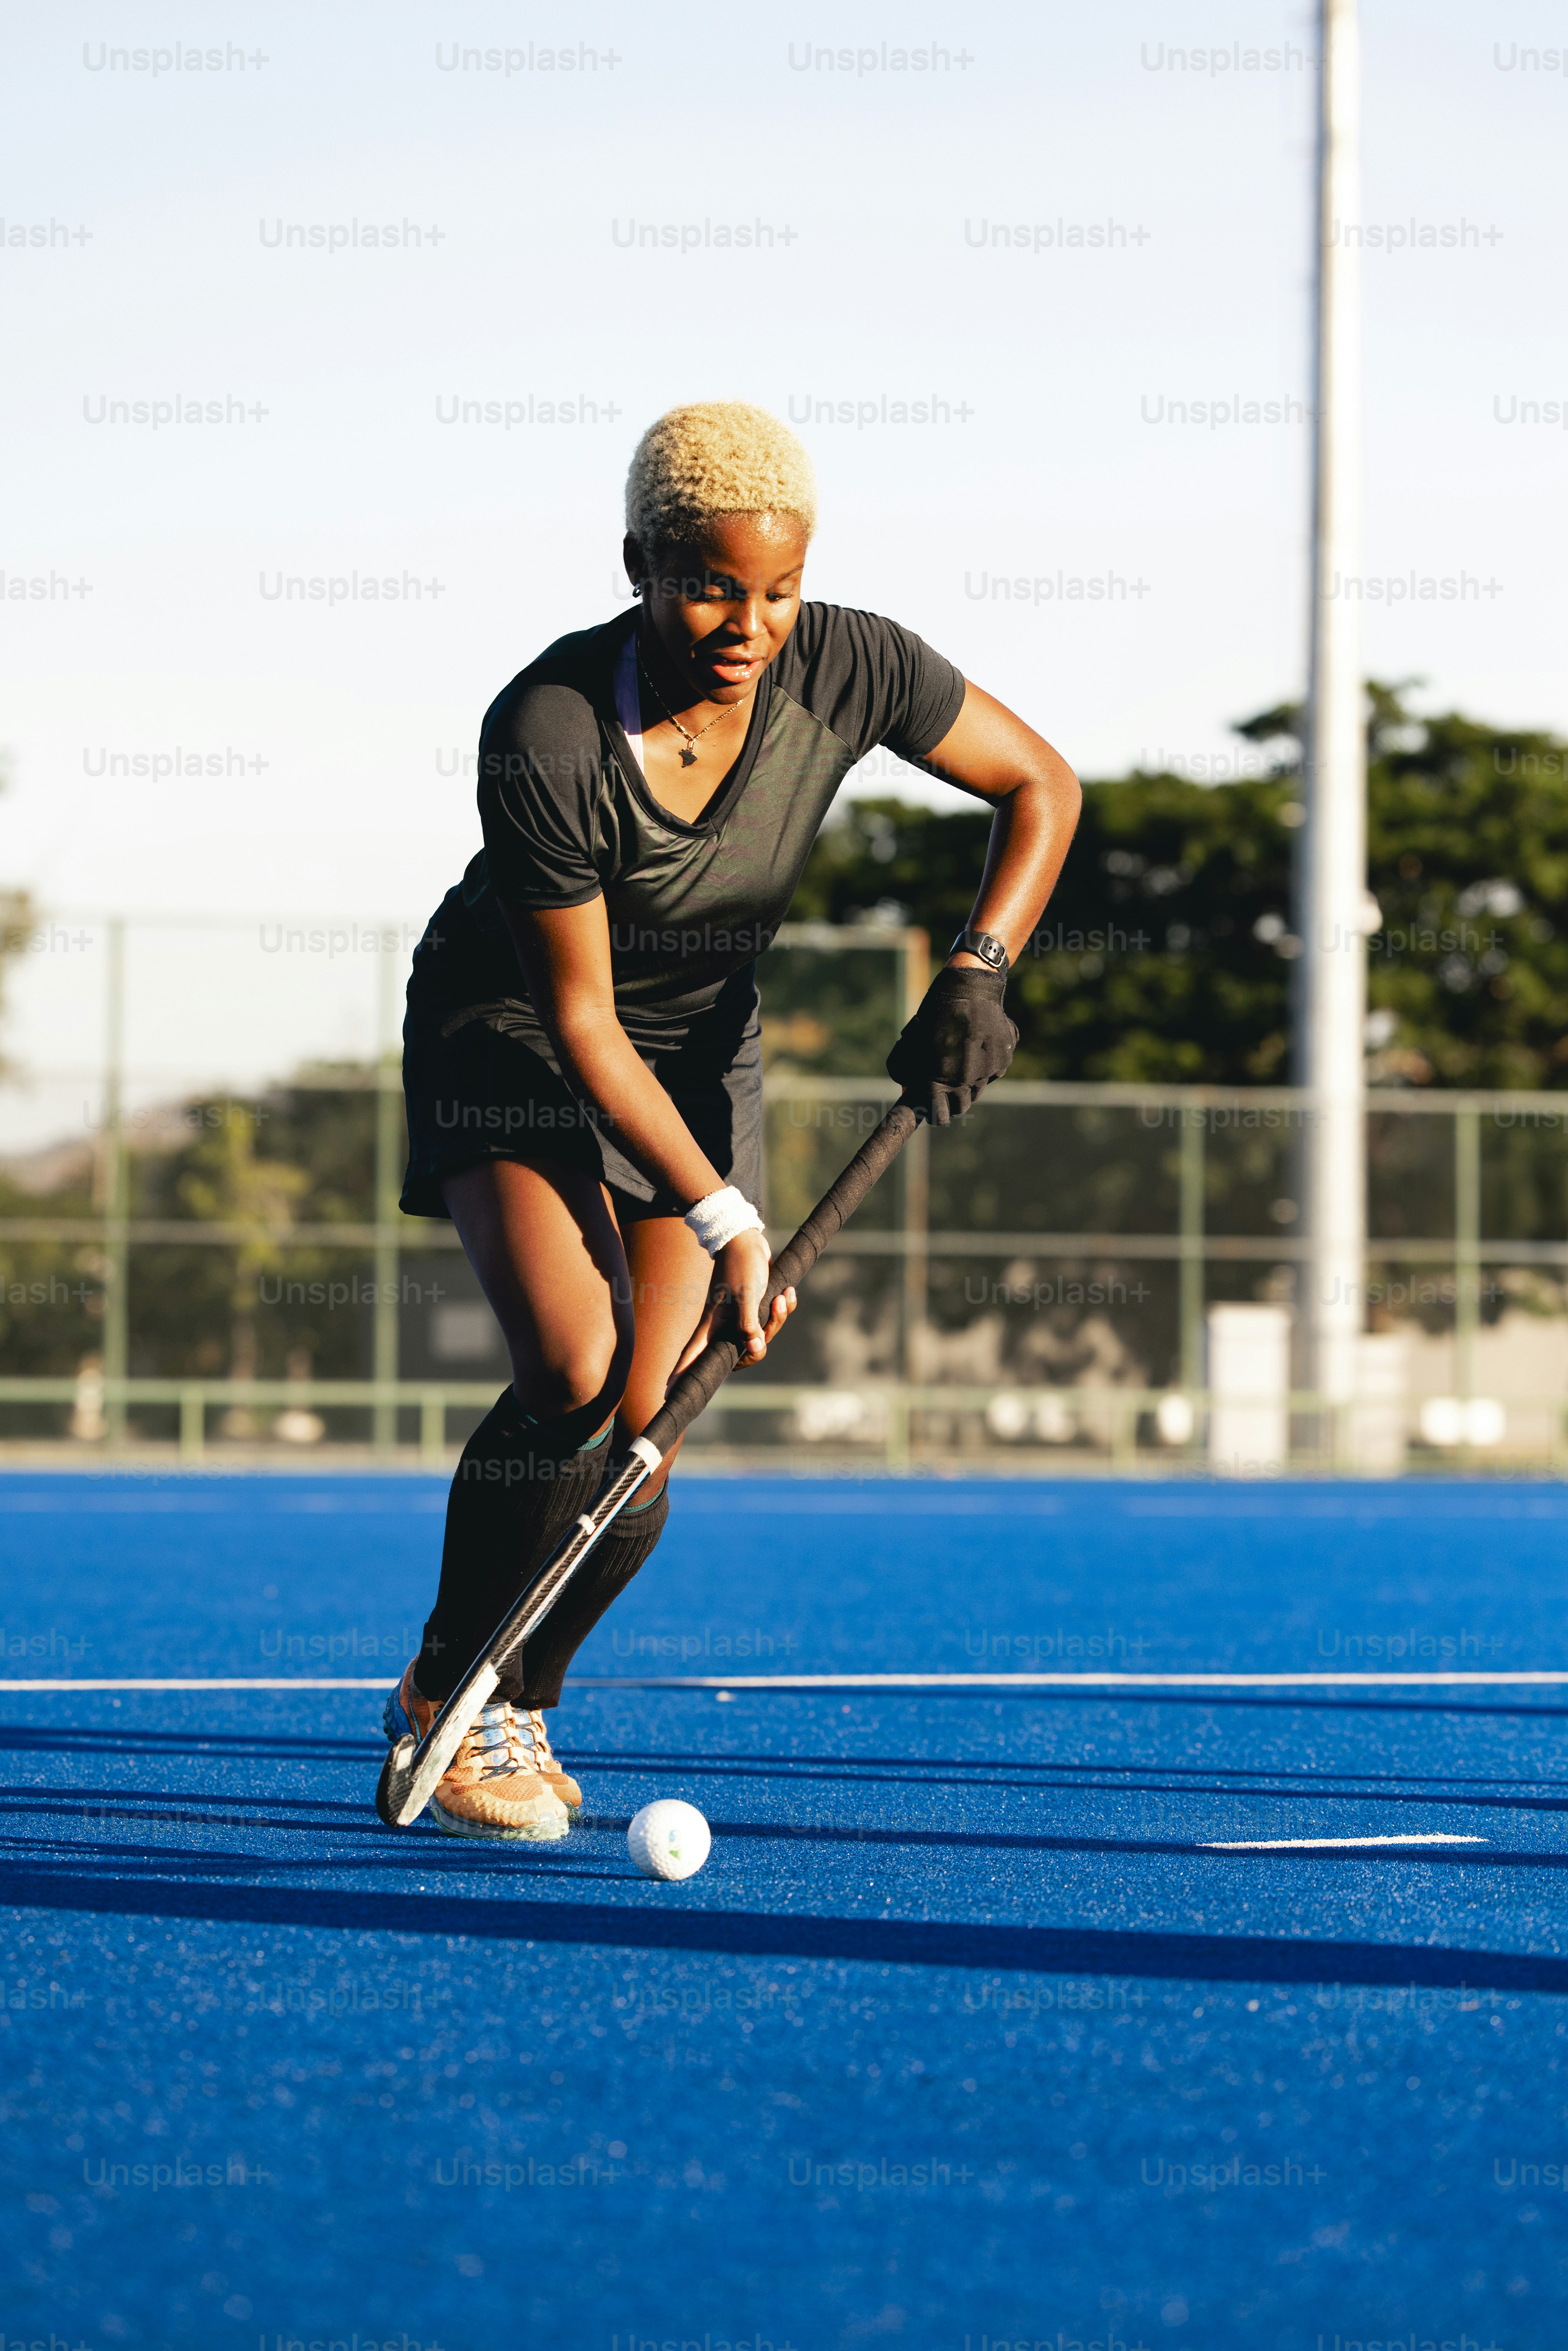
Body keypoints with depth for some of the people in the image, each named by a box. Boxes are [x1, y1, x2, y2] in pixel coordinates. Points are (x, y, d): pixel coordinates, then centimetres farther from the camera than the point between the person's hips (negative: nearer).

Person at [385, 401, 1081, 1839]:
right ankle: (444, 1696, -4)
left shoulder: (850, 670, -20)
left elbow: (1042, 784, -3)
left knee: (641, 1440, -8)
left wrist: (978, 974, -18)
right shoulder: (547, 737, -30)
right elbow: (579, 1017, -23)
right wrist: (722, 1216, -26)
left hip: (702, 1055, 4)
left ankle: (520, 1706, 18)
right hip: (509, 1040, -4)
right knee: (574, 1370, -25)